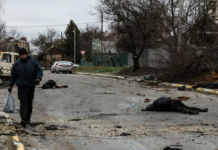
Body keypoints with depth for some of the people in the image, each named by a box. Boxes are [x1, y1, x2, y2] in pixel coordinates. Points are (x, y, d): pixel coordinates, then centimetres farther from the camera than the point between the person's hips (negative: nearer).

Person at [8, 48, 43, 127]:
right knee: (23, 103, -14)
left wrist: (38, 78, -21)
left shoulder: (33, 62, 2)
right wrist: (10, 86, 6)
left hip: (31, 87, 1)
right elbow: (13, 76, 10)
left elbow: (39, 71, -2)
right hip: (21, 87, -1)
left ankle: (28, 119, 23)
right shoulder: (16, 64, 4)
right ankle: (23, 120, -23)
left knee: (29, 103, 10)